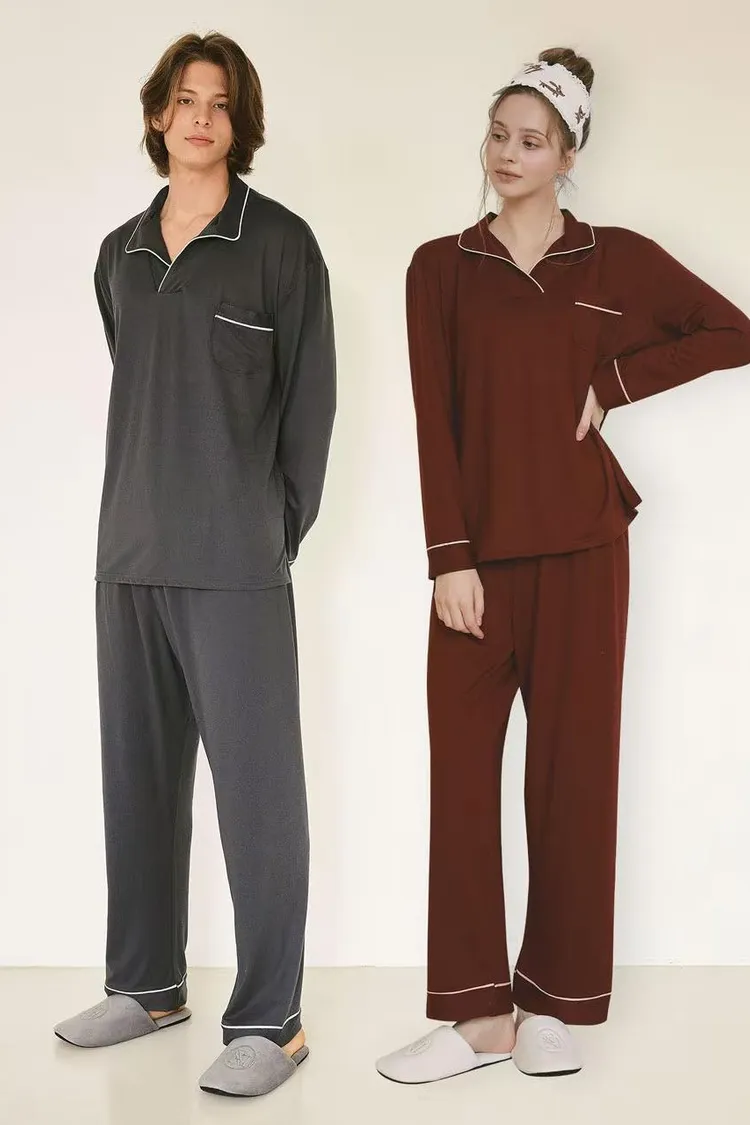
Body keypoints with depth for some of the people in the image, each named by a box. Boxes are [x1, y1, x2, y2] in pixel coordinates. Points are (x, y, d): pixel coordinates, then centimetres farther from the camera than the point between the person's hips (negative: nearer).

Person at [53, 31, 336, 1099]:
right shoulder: (120, 252, 15)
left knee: (258, 782, -3)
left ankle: (268, 1020, 6)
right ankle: (148, 982, 26)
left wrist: (280, 531, -3)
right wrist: (136, 512, 11)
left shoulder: (280, 242, 0)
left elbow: (310, 399, -1)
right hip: (129, 553, 6)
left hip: (234, 560, -5)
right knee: (138, 774, 11)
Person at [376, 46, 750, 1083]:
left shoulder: (616, 258, 6)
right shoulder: (441, 268, 8)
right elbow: (434, 422, 1)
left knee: (571, 769, 4)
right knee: (461, 771, -1)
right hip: (479, 550, 1)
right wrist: (450, 557, -7)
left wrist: (614, 384, -1)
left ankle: (555, 1005, 16)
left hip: (578, 547, -1)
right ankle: (478, 1012, 9)